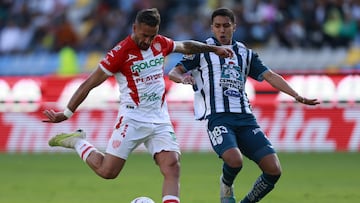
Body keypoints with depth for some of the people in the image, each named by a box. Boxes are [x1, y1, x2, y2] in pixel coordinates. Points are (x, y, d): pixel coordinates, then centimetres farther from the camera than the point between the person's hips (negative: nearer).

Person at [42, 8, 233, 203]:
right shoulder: (120, 52, -13)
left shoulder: (160, 43, 5)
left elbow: (184, 46, 28)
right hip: (132, 119, -5)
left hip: (160, 120, 5)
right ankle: (77, 142, 17)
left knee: (172, 167, -13)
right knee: (107, 171, -8)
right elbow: (89, 84, -8)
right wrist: (66, 114, -7)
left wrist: (213, 48, 34)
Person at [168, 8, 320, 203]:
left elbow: (270, 76, 12)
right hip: (218, 117, -4)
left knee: (273, 169, -11)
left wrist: (297, 96, -1)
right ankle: (226, 187, 4)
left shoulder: (245, 53, 21)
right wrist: (182, 78, -17)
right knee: (234, 160, -32)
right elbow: (173, 73, 7)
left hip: (245, 118, 4)